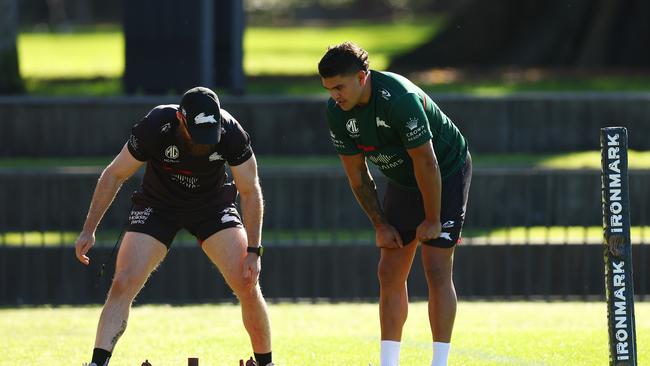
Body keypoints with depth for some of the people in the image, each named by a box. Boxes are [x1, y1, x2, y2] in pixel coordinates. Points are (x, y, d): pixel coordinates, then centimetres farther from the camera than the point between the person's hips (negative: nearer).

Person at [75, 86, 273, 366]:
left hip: (213, 206, 1)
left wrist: (253, 251, -19)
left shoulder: (231, 133, -27)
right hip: (157, 205, -1)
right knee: (123, 284, -18)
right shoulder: (155, 127, -30)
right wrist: (89, 230, -15)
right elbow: (115, 175, -16)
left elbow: (250, 191, -14)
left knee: (248, 287, -12)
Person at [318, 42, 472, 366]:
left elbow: (426, 163, -27)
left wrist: (432, 220, -20)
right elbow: (357, 175, -2)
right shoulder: (336, 111, -13)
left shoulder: (399, 98, -34)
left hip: (446, 174, -7)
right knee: (389, 272, 1)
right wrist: (380, 224, -1)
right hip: (403, 180, 7)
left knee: (437, 271, -13)